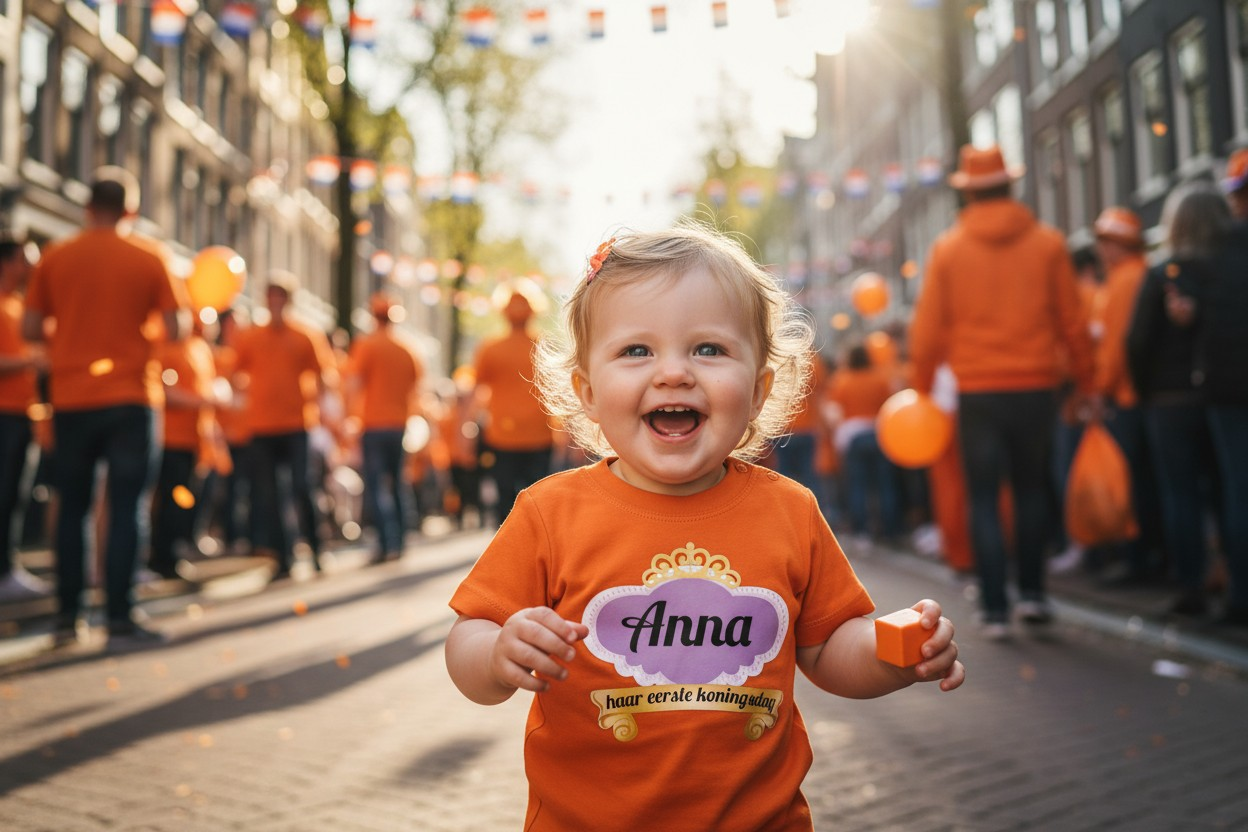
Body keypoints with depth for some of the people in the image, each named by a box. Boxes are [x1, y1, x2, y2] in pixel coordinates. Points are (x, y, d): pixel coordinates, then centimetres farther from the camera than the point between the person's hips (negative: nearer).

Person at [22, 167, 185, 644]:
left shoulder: (54, 257, 3)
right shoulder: (148, 259, -2)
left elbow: (30, 330, 3)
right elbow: (175, 331, -6)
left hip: (71, 400, 3)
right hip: (129, 399, -2)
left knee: (72, 508, 12)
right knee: (127, 509, 0)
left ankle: (67, 617, 13)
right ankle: (119, 617, -3)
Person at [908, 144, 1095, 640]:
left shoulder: (947, 249, -1)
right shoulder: (1047, 243, 1)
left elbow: (927, 329, -1)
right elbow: (1072, 324, 1)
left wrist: (922, 386, 11)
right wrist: (1086, 382, 12)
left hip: (977, 390, -1)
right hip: (1036, 386, 1)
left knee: (984, 498, 6)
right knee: (1031, 490, 17)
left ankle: (996, 609, 4)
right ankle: (1032, 593, 16)